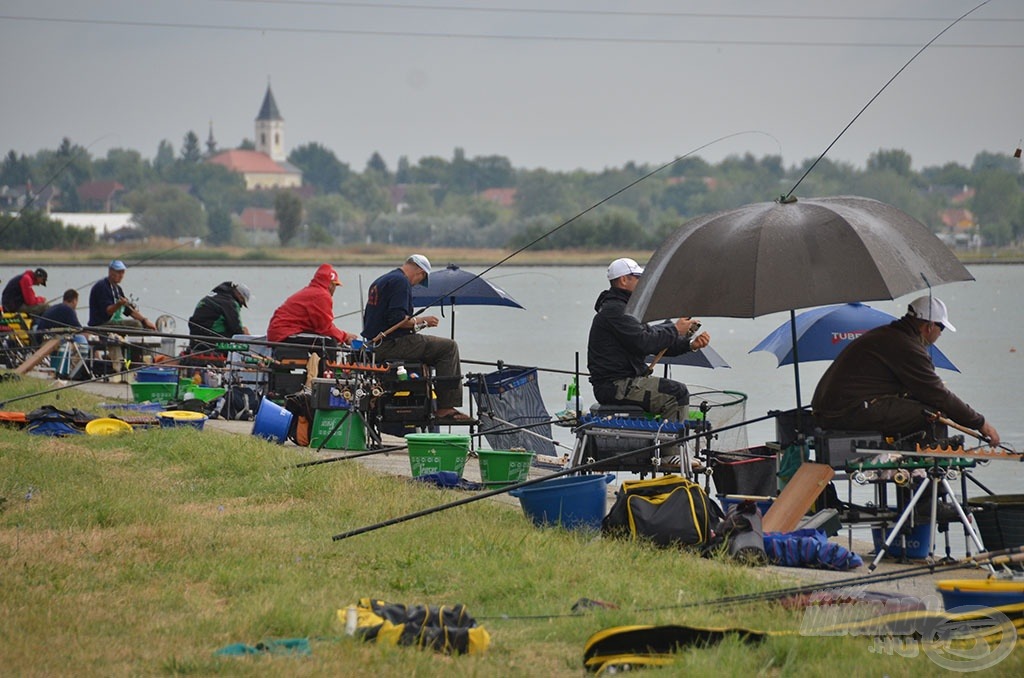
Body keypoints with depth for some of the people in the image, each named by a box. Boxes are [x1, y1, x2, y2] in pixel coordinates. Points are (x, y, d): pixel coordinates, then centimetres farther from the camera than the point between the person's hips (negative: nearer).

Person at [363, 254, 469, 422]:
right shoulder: (401, 282, -12)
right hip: (390, 344, -11)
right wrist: (421, 321, -6)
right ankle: (445, 408, -11)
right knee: (448, 347, -6)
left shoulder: (380, 281, 20)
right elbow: (397, 319, -23)